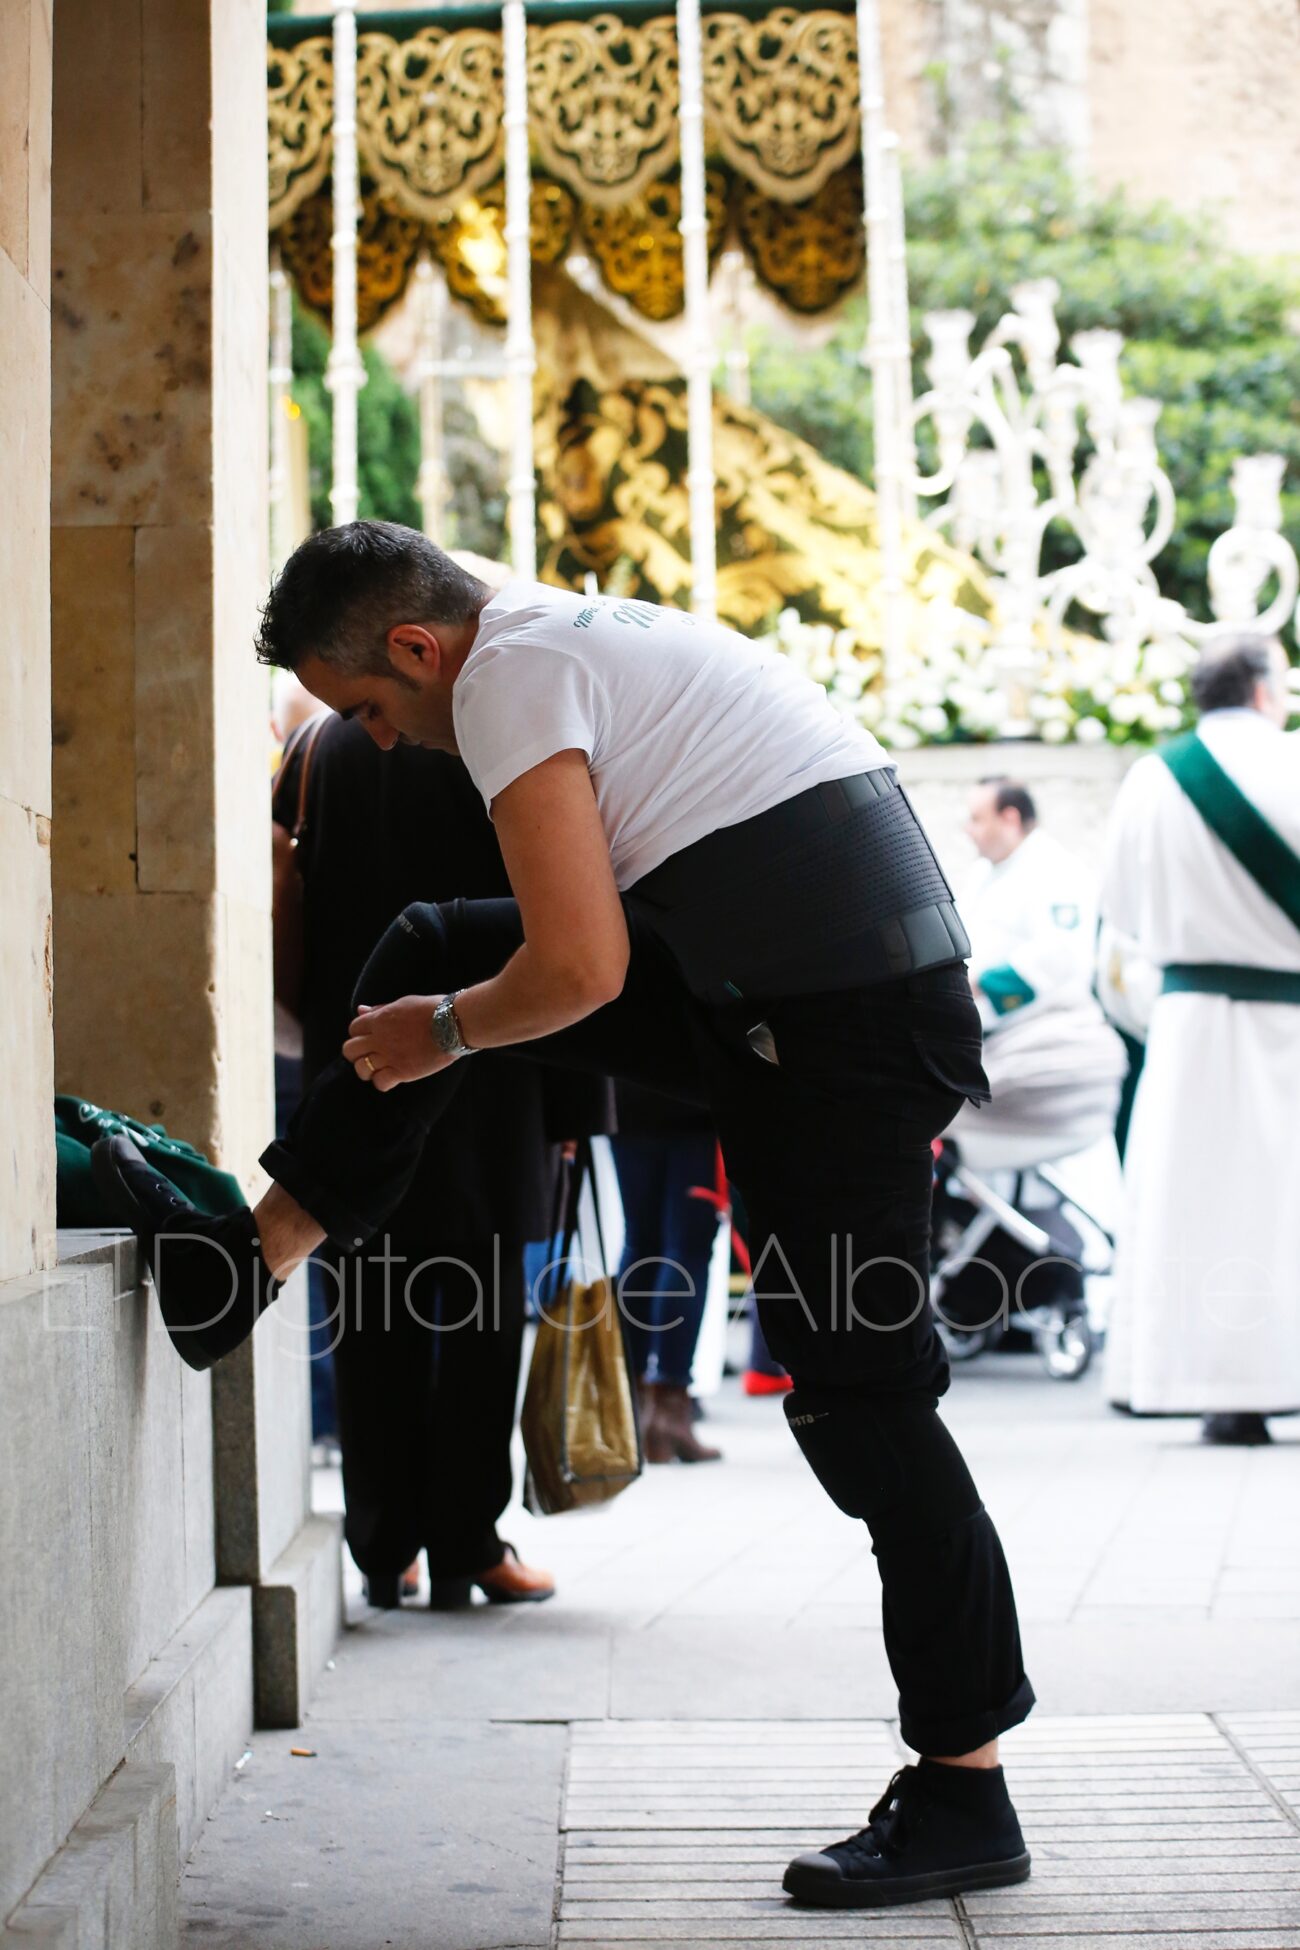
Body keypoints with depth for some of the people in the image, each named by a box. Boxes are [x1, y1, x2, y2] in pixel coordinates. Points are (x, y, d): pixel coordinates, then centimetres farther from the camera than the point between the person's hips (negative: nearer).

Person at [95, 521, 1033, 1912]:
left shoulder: (509, 681, -13)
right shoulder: (579, 631, 18)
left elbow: (580, 971, -20)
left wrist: (444, 1031, -4)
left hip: (844, 1028, -10)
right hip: (782, 984, 10)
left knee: (860, 1393, -5)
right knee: (431, 951, 14)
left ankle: (964, 1796, 4)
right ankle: (248, 1260, 20)